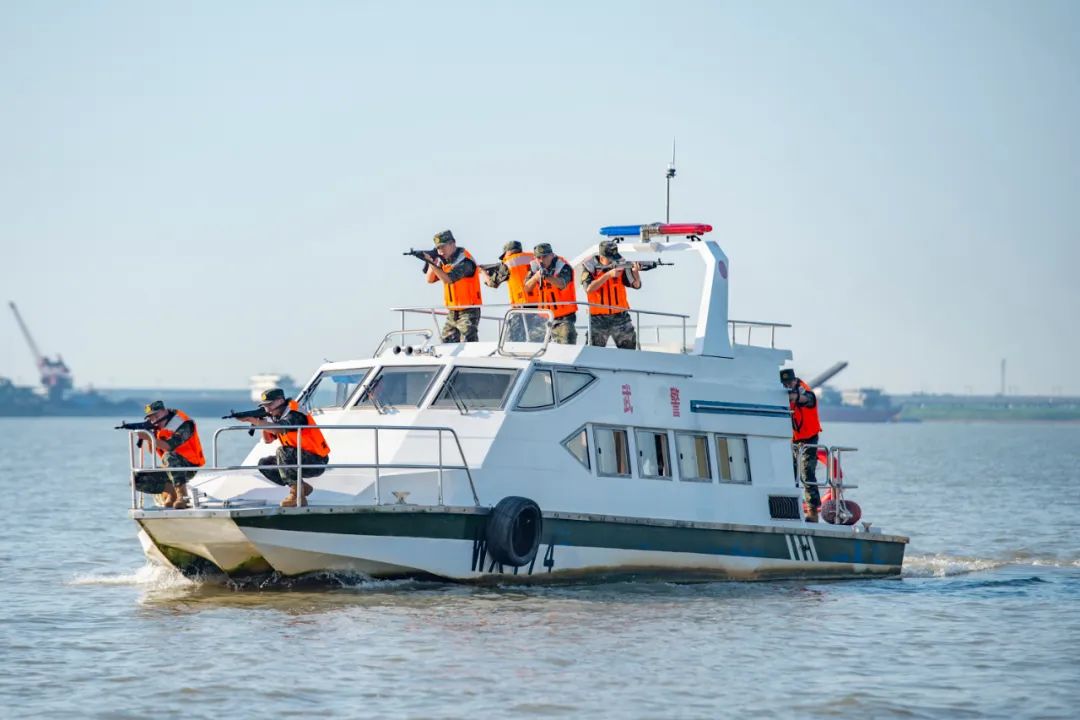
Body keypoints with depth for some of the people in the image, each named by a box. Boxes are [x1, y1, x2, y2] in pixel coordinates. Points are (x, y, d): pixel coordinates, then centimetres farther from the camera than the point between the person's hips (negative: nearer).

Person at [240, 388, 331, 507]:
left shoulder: (294, 415, -20)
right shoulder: (276, 417, 7)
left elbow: (279, 429, -39)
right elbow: (267, 440, 7)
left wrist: (253, 420, -42)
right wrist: (263, 422, -11)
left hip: (317, 463, -9)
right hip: (298, 459, 9)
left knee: (282, 452, -30)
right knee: (264, 464, 2)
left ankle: (297, 495, -25)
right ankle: (302, 487, 6)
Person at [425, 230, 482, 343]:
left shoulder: (464, 261, -16)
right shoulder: (446, 261, 10)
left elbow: (448, 279, -27)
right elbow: (430, 279, 8)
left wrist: (432, 263, -28)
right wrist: (431, 262, -8)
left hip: (467, 312, -9)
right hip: (452, 313, 9)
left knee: (467, 344, -16)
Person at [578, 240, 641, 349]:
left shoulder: (621, 264, -4)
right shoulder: (589, 267, -8)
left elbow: (636, 285, -7)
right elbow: (589, 288, -22)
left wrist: (636, 273, -29)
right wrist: (608, 274, -28)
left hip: (620, 316, 2)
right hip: (598, 319, -1)